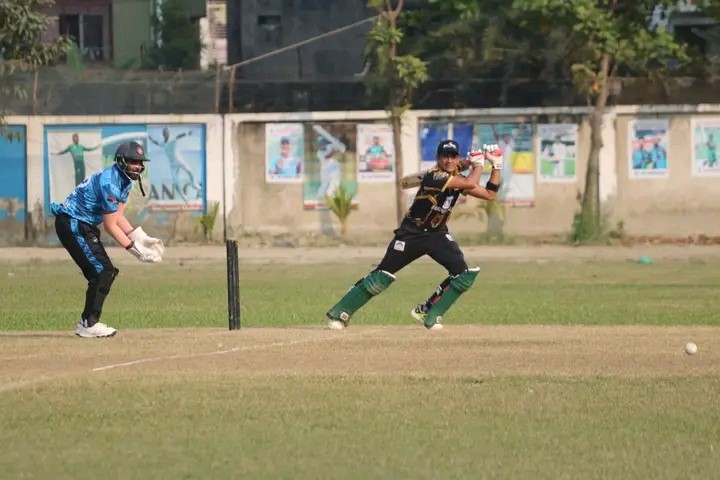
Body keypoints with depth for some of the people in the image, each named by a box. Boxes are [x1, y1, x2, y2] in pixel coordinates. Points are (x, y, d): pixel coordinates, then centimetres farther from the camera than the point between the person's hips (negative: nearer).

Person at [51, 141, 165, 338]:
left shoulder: (125, 181, 8)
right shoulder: (109, 182, -24)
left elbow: (118, 217, 11)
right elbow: (110, 226, -21)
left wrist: (140, 238, 0)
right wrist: (134, 248, -18)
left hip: (84, 226, 10)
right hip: (72, 224, -10)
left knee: (104, 272, 10)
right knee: (101, 271, -15)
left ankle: (88, 322, 16)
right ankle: (89, 324, -13)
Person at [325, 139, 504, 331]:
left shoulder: (458, 180, -1)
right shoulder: (433, 176, -24)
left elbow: (490, 194, 3)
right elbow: (471, 184, -32)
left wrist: (497, 165, -3)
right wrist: (478, 163, -16)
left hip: (437, 234, 6)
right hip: (411, 234, -6)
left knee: (464, 275, -12)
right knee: (381, 277, -7)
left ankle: (428, 313, 1)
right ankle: (339, 314, 3)